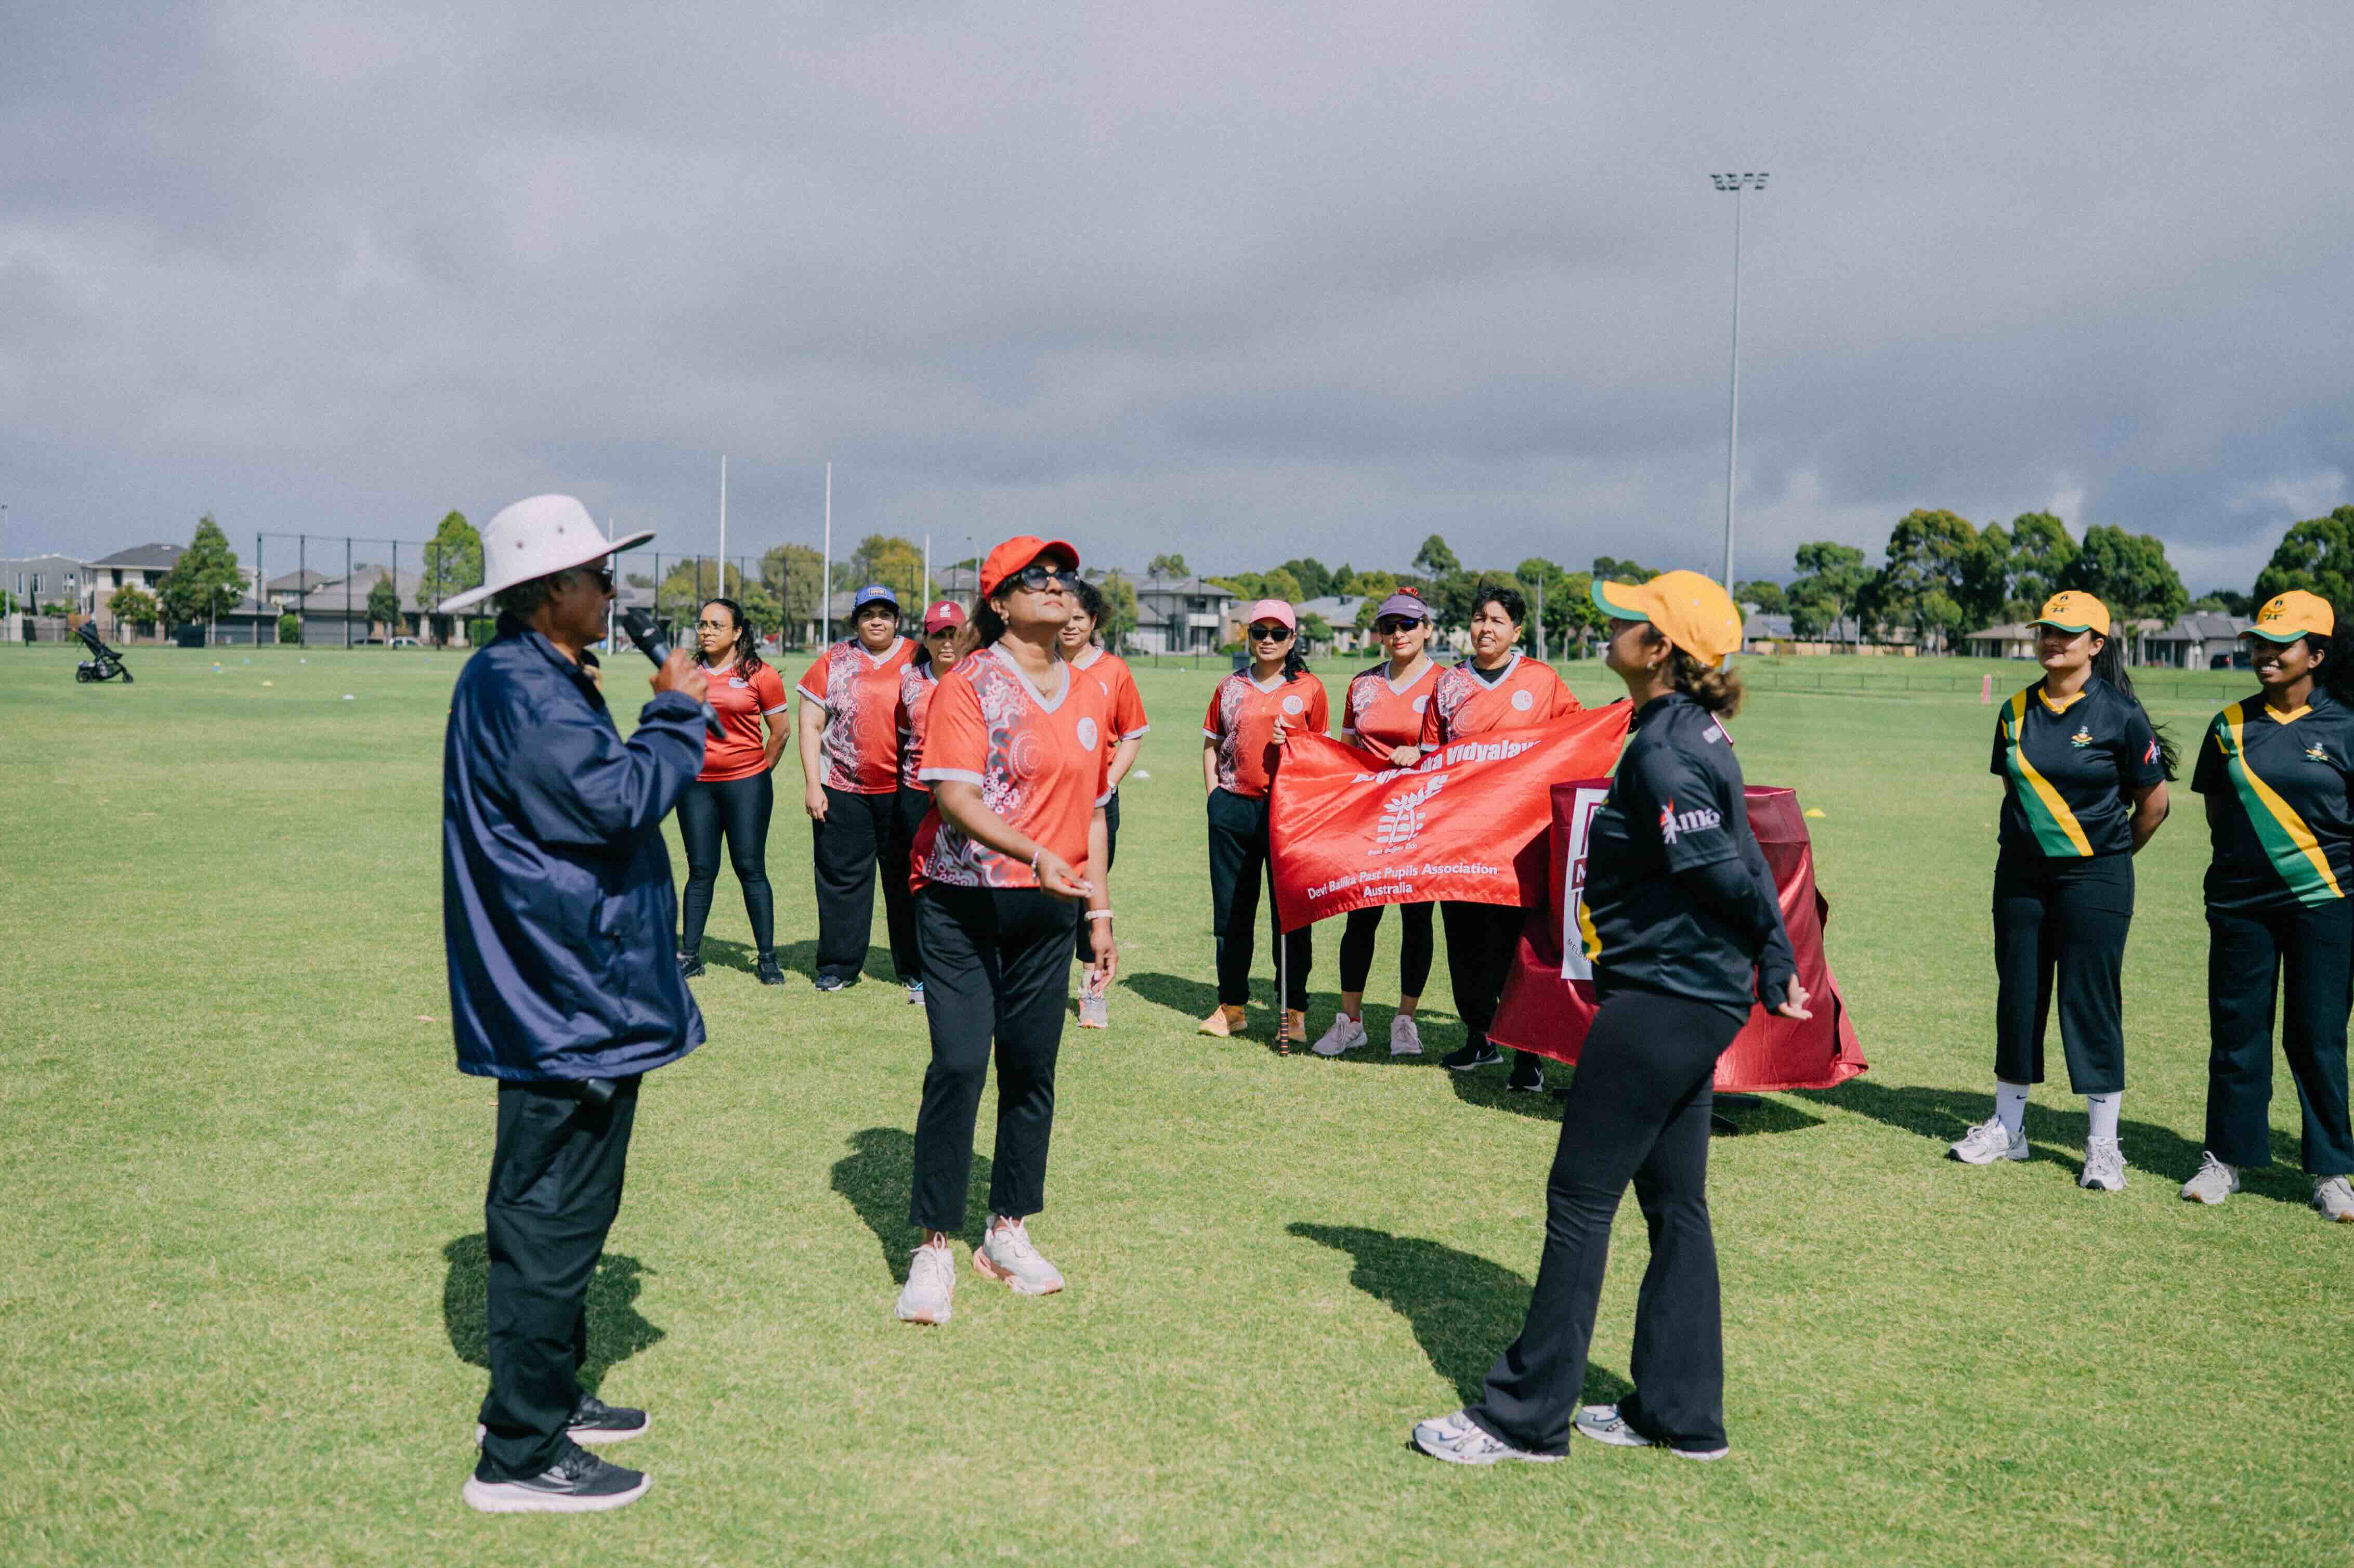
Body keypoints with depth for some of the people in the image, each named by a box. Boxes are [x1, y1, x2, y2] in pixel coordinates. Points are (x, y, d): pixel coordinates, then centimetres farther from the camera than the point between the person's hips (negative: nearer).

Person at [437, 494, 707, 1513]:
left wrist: (670, 715, 6)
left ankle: (546, 1397, 34)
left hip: (568, 995, 11)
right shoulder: (518, 687, -18)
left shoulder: (538, 681, 17)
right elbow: (617, 797, -26)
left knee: (557, 1211, 20)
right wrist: (678, 712, -12)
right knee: (552, 1215, -3)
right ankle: (519, 1456, 7)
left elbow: (600, 793, 17)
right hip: (564, 1001, -11)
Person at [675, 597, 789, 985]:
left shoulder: (760, 674, -4)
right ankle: (690, 954, 13)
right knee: (701, 871, 6)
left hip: (746, 784, -3)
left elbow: (781, 732, 2)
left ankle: (767, 957, 6)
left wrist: (760, 771, 4)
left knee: (750, 869, -2)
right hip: (696, 784, 3)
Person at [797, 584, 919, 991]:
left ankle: (914, 966, 18)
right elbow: (810, 726, 3)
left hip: (904, 790, 0)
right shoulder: (833, 663, 4)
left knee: (907, 879, 7)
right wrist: (812, 785, -4)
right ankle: (839, 965, 15)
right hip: (842, 790, 0)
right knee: (842, 878, 4)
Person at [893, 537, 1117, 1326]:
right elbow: (954, 796, -17)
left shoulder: (1089, 694, 12)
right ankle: (934, 1247, 2)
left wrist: (1100, 909, 14)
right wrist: (1035, 854, -31)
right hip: (965, 904, -5)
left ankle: (1009, 1231, 22)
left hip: (1048, 909, 5)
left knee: (1033, 1068, 8)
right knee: (958, 1066, -9)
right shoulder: (970, 683, -6)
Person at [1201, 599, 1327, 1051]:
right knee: (1231, 911, 9)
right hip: (1234, 808, 3)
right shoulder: (1231, 688, 10)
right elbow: (1211, 744, 16)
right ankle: (1231, 1006, 20)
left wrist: (1294, 747, -12)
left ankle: (1294, 1012, 8)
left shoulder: (1309, 689, 4)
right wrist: (1214, 795, 5)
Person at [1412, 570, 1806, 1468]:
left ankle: (1526, 1418, 10)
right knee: (1674, 1205, 16)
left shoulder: (1664, 753, -20)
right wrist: (1774, 967, 12)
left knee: (1580, 1199, -1)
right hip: (1697, 1000, 10)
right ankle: (1681, 1413, 26)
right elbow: (1742, 867, 12)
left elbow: (1726, 875, -20)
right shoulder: (1693, 733, 10)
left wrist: (1773, 958, -5)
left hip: (1659, 1001, -10)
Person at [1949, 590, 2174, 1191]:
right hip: (2021, 872, 5)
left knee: (2091, 1000, -3)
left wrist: (2111, 858, 10)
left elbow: (2153, 802, 1)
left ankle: (2103, 1146, 7)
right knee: (2018, 995, 9)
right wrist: (2029, 841, 12)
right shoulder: (2016, 711, 5)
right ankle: (2007, 1127, 22)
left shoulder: (2120, 714, -8)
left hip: (2094, 876, -5)